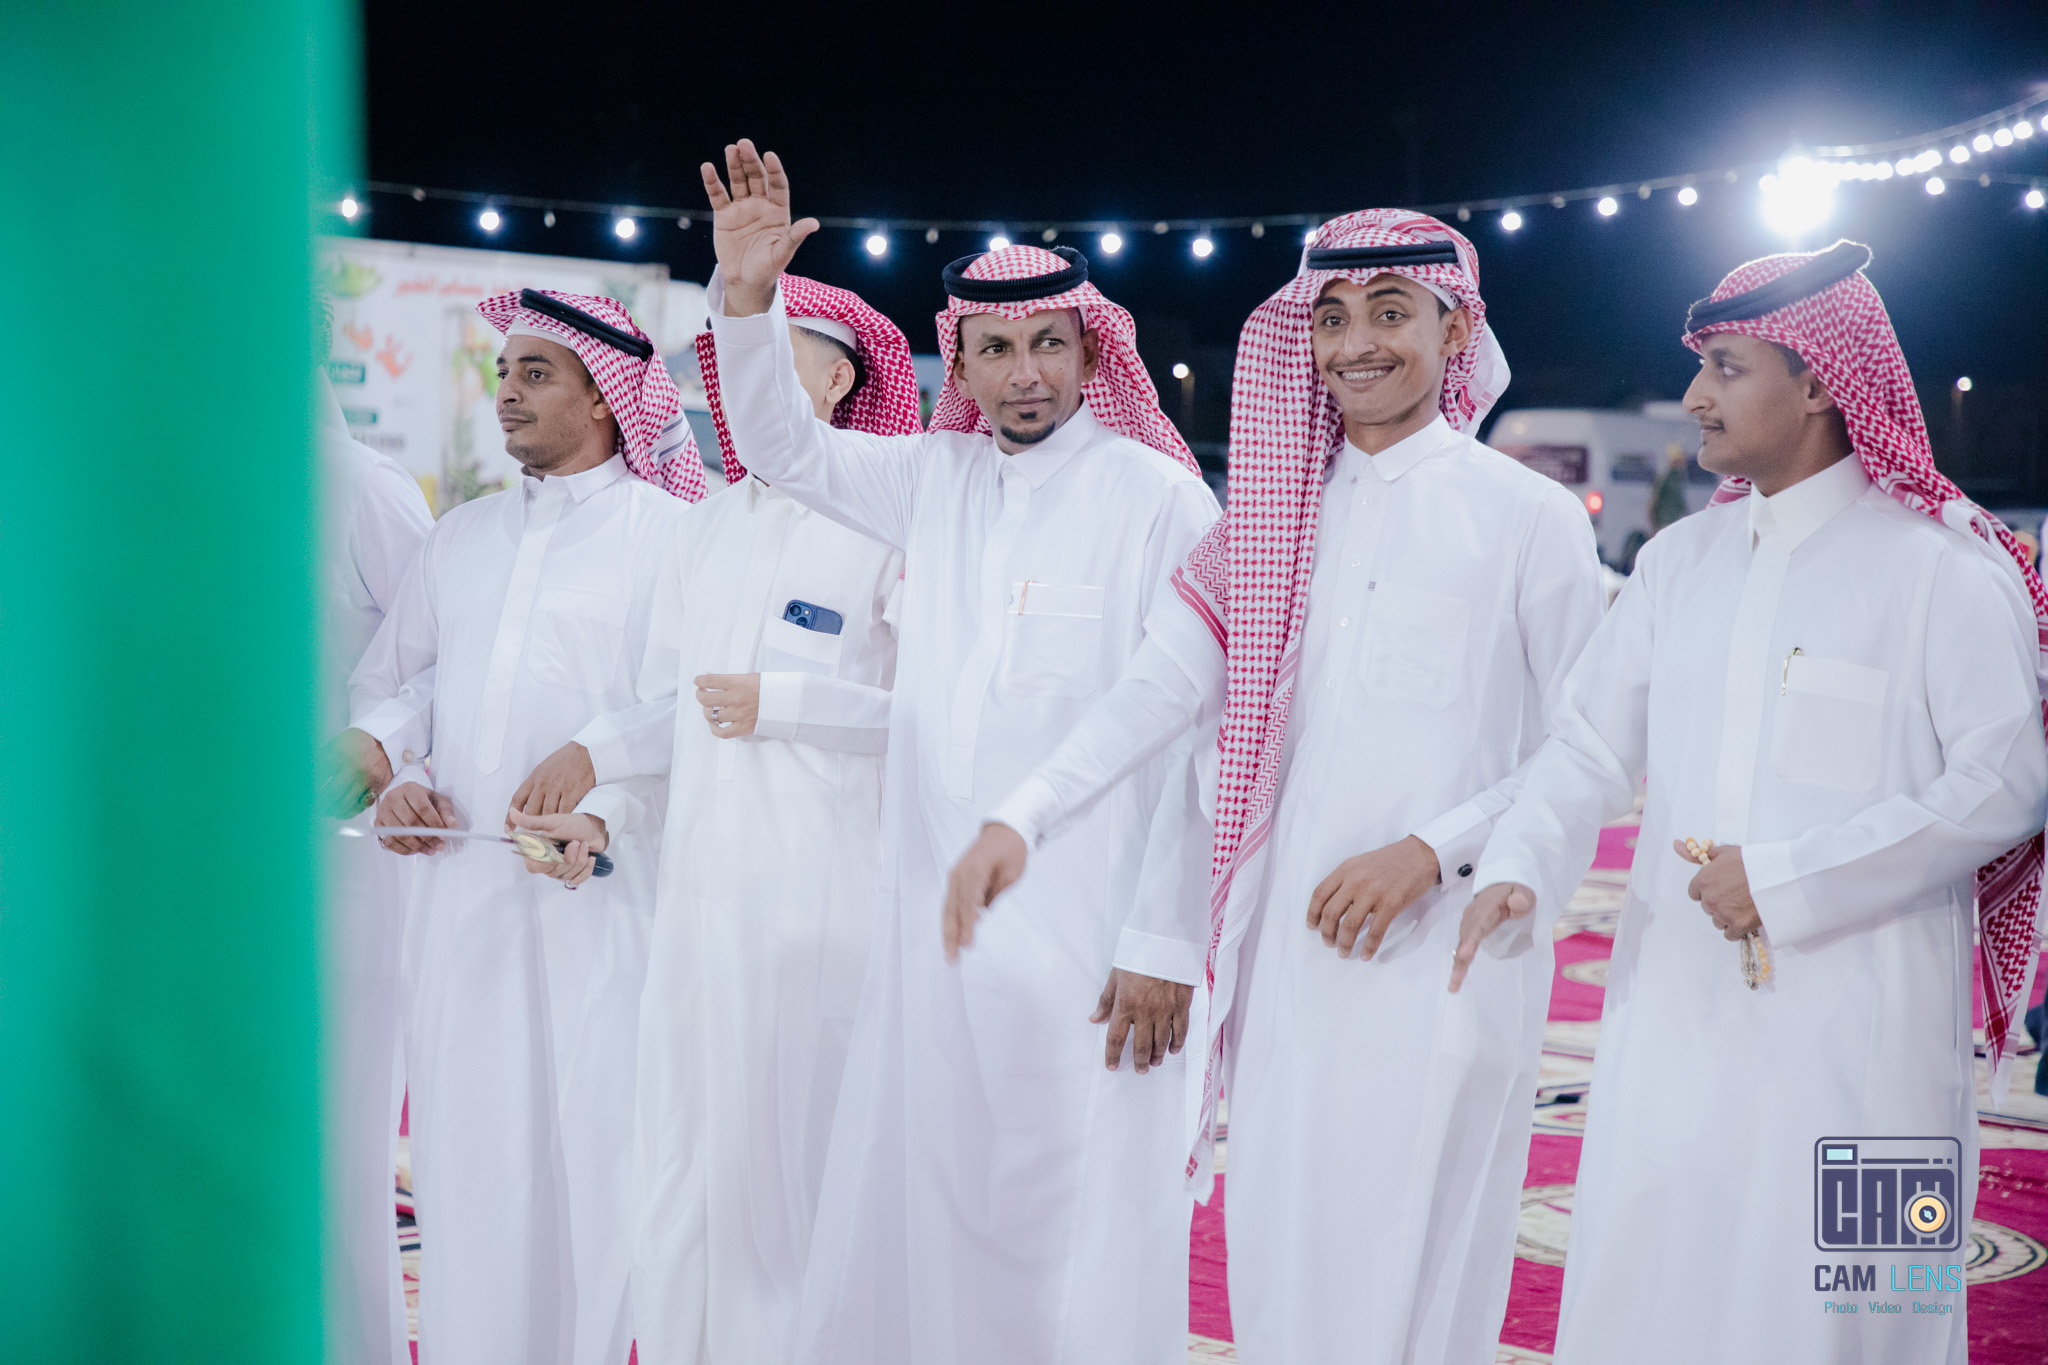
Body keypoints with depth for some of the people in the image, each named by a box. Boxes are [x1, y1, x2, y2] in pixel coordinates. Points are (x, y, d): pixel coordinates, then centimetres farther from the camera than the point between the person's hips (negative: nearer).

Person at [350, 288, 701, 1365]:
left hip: (600, 890, -5)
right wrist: (395, 775, 2)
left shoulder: (671, 534, 0)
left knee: (594, 1145, -4)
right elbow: (380, 684, 21)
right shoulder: (461, 537, 17)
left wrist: (603, 807, -21)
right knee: (465, 1146, 5)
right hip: (457, 883, 5)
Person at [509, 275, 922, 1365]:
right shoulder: (707, 527, 15)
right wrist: (588, 756, 2)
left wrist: (780, 702, -11)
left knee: (795, 1151, -2)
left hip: (819, 887, -6)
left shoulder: (883, 520, -5)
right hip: (699, 879, 6)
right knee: (682, 1149, 8)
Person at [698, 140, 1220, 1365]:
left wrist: (1165, 944, -11)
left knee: (1081, 1232, -4)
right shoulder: (934, 480, 10)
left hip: (1086, 942, -5)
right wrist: (749, 297, 5)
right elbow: (784, 445, 22)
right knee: (913, 1210, 9)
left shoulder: (1162, 503, -6)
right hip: (931, 935, 5)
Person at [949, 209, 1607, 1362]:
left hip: (1443, 950, -4)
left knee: (1410, 1267, 0)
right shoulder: (1279, 509, 11)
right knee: (1272, 1252, 9)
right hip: (1288, 933, 4)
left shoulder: (1530, 517, -1)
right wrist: (1022, 818, -9)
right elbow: (1165, 682, 2)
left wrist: (1431, 851, -12)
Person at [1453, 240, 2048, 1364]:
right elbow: (1591, 744, 8)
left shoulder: (1944, 566, -5)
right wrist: (1516, 871, -12)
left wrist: (1784, 880, -14)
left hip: (1859, 1029, -5)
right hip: (1675, 1010, 5)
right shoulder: (1679, 562, 12)